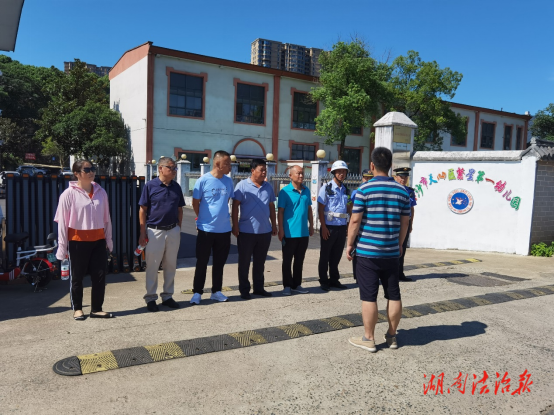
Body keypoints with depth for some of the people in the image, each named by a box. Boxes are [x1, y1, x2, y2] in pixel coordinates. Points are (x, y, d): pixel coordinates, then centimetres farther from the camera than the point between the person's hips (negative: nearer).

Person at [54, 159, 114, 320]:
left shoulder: (101, 192, 4)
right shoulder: (69, 194, -8)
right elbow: (62, 222, -7)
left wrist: (108, 239, 10)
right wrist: (62, 247, -7)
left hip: (98, 240, 4)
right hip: (78, 241, -4)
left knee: (100, 276, 5)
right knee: (76, 277, 10)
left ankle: (96, 309, 19)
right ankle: (77, 308, 27)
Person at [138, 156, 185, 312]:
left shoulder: (176, 187, 7)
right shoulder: (150, 186, -6)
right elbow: (142, 210, -5)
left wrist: (178, 229, 8)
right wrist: (143, 233, -8)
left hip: (173, 231, 4)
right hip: (155, 231, -4)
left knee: (171, 265, 11)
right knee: (152, 266, 4)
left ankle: (167, 296, 24)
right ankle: (150, 298, 17)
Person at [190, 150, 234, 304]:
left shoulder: (228, 181, 3)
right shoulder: (203, 180, -10)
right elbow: (195, 202, -1)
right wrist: (203, 218, 8)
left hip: (224, 229, 4)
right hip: (206, 229, -4)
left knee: (219, 262, 13)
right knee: (202, 262, 5)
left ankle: (216, 291, 25)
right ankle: (197, 292, 17)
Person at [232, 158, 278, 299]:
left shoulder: (268, 186, 9)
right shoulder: (242, 185, -6)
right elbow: (235, 206, -8)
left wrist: (274, 225, 13)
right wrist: (235, 225, -12)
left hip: (265, 231, 5)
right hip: (246, 231, -4)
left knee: (260, 262, 14)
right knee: (244, 262, 6)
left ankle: (259, 287, 27)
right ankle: (244, 289, 18)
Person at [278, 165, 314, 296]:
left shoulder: (306, 191, 8)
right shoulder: (285, 191, -8)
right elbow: (280, 212, -8)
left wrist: (311, 226, 12)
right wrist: (281, 230, -12)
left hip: (304, 232, 5)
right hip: (290, 233, -5)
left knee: (299, 260, 13)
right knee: (287, 260, 6)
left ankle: (296, 285, 25)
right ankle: (287, 286, 17)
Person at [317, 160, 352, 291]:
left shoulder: (346, 190, 12)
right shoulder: (326, 188, -5)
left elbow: (349, 209, 17)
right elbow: (320, 209, -9)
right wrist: (323, 227, -14)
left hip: (342, 227, 5)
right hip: (329, 227, -5)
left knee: (337, 255, 13)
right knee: (325, 255, 6)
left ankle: (334, 279, 26)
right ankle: (323, 281, 17)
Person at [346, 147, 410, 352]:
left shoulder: (364, 189, -9)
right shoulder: (402, 191, 5)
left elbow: (355, 220, -9)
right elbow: (405, 222, 9)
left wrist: (349, 244, 2)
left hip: (368, 251, -4)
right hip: (391, 252, 5)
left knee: (369, 296, 2)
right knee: (393, 294, 13)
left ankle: (369, 339, 12)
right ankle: (392, 336, 26)